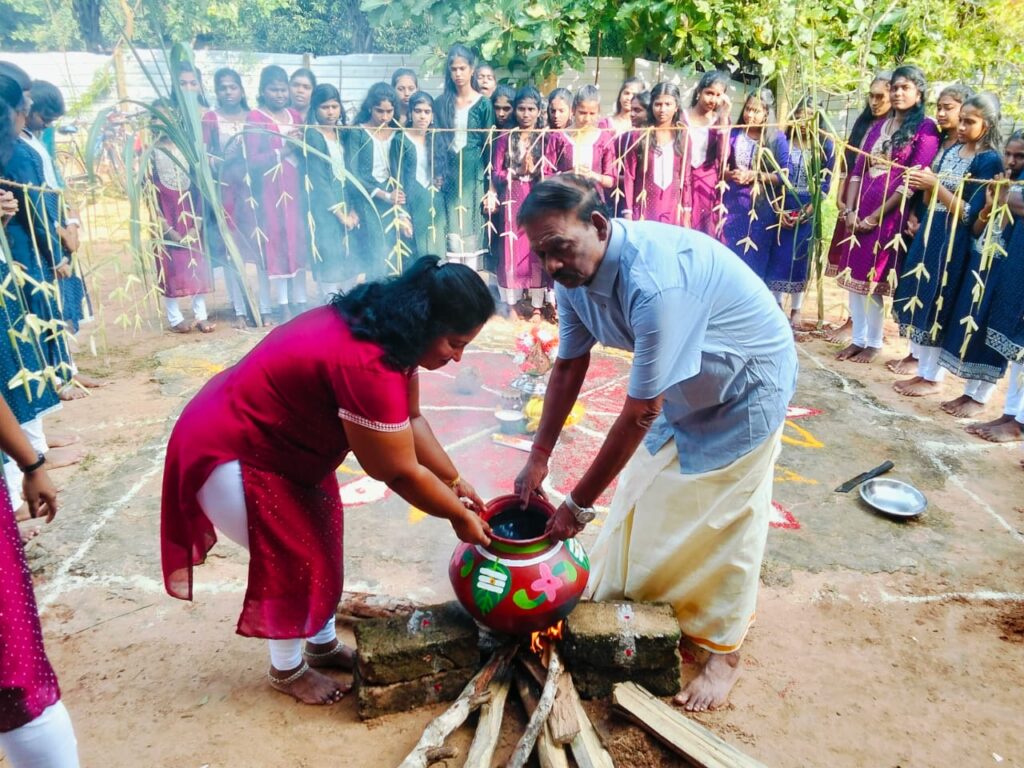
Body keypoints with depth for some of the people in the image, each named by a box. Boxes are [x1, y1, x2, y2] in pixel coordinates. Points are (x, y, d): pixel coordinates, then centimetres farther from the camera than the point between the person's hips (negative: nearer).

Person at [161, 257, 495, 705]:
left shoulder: (387, 330, -6)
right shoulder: (367, 365, -37)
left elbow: (410, 420, 5)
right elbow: (400, 473, -26)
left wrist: (454, 480, 5)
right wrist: (460, 517, -12)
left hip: (269, 438, 10)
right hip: (227, 453, -10)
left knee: (321, 538, 16)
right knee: (295, 559, 0)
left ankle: (324, 644, 36)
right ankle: (287, 669, 26)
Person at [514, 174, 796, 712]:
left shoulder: (654, 283, -41)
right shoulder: (575, 271, -15)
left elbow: (640, 413, -34)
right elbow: (568, 367, -3)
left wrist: (579, 503, -25)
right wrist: (538, 458, -1)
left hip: (746, 386, -7)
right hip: (680, 386, 8)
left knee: (726, 524, 3)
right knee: (642, 496, 16)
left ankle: (723, 651, 24)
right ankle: (623, 595, 38)